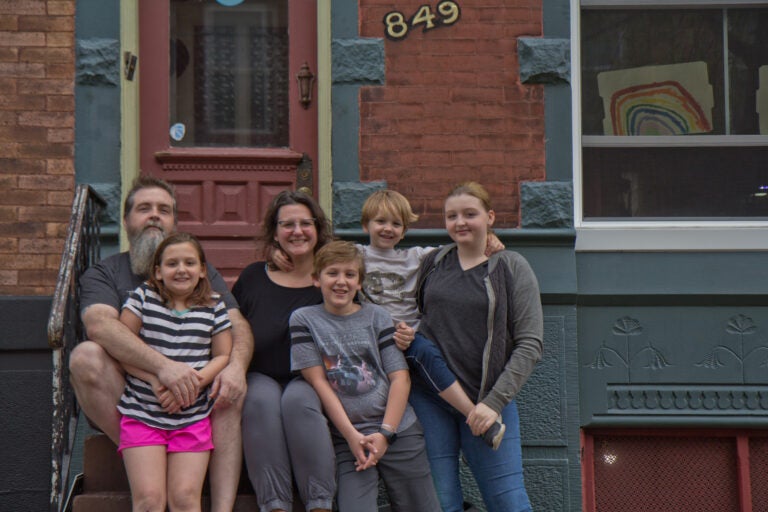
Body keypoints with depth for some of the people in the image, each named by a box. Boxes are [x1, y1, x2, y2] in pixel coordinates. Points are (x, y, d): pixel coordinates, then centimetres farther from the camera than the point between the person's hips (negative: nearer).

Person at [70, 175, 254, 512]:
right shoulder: (104, 273, 5)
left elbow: (238, 326, 0)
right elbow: (99, 325, -18)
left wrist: (236, 365, -26)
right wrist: (162, 365, -36)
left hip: (192, 396, 2)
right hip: (121, 400, -1)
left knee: (231, 389, -29)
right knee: (86, 356, -29)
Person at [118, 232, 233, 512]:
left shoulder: (214, 305, 7)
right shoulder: (143, 297, 3)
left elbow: (223, 355, 6)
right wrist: (154, 378, -14)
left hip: (193, 418, 1)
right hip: (142, 414, -1)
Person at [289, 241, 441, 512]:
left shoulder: (377, 317, 9)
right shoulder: (303, 319, 5)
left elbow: (400, 377, 3)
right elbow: (318, 382, -2)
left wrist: (385, 433, -9)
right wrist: (352, 436, -10)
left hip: (398, 430, 2)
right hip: (346, 438, -2)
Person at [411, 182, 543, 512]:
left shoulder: (512, 268, 1)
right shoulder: (431, 264, 10)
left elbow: (530, 345, -4)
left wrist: (494, 401, -12)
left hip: (486, 400, -2)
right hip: (428, 399, 3)